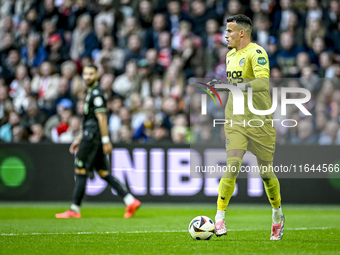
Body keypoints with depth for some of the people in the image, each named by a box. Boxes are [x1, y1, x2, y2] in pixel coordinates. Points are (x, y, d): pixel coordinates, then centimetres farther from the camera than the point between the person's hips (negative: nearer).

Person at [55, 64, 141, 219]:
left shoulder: (96, 93, -11)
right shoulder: (91, 93, 20)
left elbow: (101, 118, -17)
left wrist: (106, 141, -21)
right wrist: (80, 139, 28)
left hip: (92, 138, -10)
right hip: (90, 137, 10)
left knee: (81, 172, -5)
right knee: (104, 173, 7)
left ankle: (75, 210, -1)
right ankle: (130, 201, 2)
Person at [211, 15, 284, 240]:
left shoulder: (256, 52, -12)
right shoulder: (230, 55, 12)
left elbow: (263, 82, -27)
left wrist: (244, 86, -41)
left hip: (259, 121, -4)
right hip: (235, 121, 5)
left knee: (266, 172, 5)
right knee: (232, 168, -13)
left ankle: (278, 216, 27)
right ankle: (219, 219, -12)